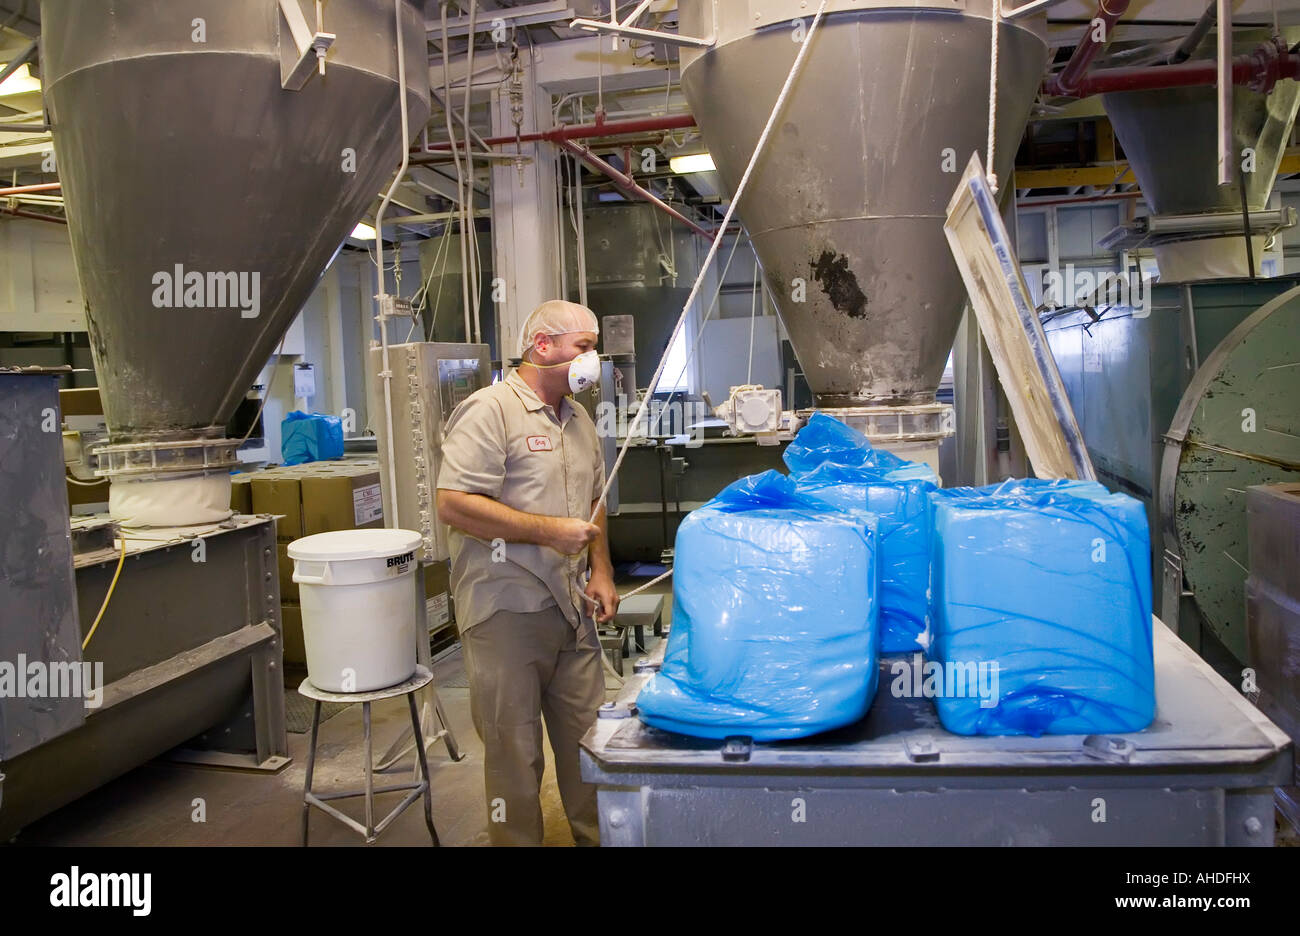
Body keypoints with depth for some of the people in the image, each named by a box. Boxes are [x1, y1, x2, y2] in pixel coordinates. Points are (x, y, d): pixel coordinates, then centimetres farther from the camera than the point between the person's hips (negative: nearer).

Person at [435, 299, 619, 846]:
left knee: (588, 735, 15)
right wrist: (546, 530, -19)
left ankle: (596, 836, 31)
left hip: (571, 609, 7)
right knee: (515, 750, 4)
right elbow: (454, 505, -20)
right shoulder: (489, 410, -12)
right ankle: (516, 840, 21)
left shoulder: (578, 418, 15)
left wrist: (601, 571, 11)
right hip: (508, 612, -7)